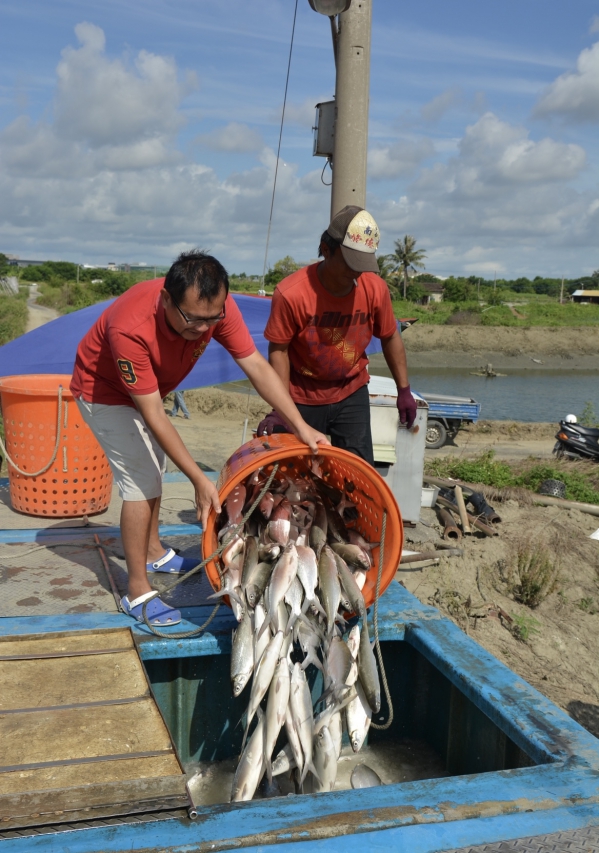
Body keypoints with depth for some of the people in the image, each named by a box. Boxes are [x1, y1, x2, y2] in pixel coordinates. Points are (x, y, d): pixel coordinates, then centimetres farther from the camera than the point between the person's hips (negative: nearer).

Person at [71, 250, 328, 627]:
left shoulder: (215, 306, -28)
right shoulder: (130, 328, -43)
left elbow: (256, 366, -24)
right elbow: (154, 417, -38)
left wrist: (300, 426, -33)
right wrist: (200, 480, -38)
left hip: (148, 388, 7)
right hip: (105, 393, -7)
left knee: (154, 468, 19)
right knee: (141, 480, -12)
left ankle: (153, 552, 40)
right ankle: (138, 593, -2)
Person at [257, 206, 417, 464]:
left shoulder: (375, 288, -14)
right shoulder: (291, 293, -24)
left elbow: (390, 338, 2)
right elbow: (278, 350, -15)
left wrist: (404, 390, 5)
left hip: (352, 395, 3)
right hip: (301, 399, -3)